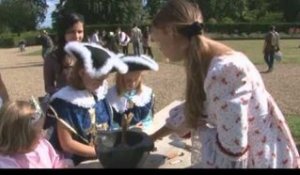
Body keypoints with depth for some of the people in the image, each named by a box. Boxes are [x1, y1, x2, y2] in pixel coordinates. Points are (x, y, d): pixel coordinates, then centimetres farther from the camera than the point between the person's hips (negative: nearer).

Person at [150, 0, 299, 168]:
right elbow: (192, 110, 16)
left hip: (261, 161, -8)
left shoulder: (225, 71, -29)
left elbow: (229, 156, -29)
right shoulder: (205, 62, -1)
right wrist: (153, 137, 23)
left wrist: (200, 128, -11)